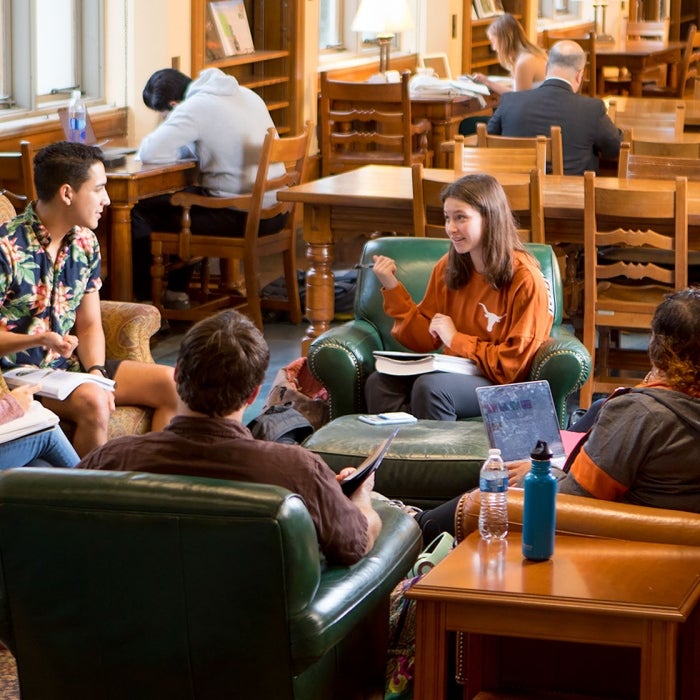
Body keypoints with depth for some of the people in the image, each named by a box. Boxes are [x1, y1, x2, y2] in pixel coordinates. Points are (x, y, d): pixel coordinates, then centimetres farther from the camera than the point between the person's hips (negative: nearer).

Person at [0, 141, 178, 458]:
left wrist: (96, 372, -10)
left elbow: (89, 324, 9)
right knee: (93, 401, -34)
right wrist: (40, 340, -31)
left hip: (69, 364, 8)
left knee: (171, 384, -2)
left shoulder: (85, 242, 6)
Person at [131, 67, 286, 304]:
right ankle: (176, 290, 33)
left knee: (139, 212, 2)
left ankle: (143, 295, 16)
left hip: (242, 217, -9)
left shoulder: (196, 107, -15)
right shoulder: (245, 94, 11)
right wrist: (187, 147, 12)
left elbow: (148, 153, -19)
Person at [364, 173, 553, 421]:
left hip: (500, 386, -6)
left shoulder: (525, 280, -12)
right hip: (451, 373, 6)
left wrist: (456, 340, -11)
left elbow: (514, 366, -12)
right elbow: (425, 340, 11)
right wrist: (391, 287, 2)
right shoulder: (447, 268, 8)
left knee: (430, 387, -33)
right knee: (379, 383, -21)